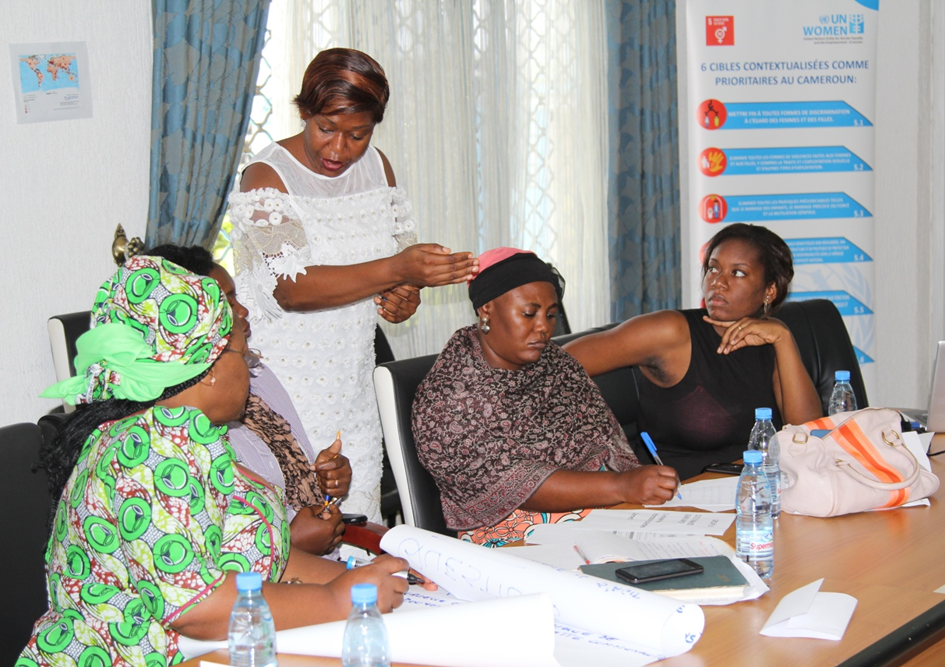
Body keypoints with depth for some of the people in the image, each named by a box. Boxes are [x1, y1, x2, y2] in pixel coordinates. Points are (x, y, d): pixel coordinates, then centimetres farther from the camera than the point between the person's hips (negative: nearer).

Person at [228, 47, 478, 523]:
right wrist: (395, 271, -34)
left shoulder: (376, 167, 8)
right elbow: (290, 287, -24)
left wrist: (405, 295, -8)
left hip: (351, 386, 6)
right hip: (283, 386, -6)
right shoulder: (266, 177, -11)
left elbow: (401, 247, 16)